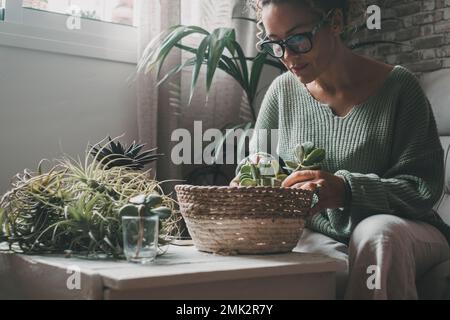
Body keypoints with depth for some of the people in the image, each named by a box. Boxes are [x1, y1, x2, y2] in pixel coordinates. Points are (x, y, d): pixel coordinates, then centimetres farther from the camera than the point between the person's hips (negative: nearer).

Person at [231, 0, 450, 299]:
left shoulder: (398, 86, -9)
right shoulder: (283, 90, 2)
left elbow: (424, 187, -14)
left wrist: (346, 189, -31)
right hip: (318, 236, 1)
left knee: (377, 231, -36)